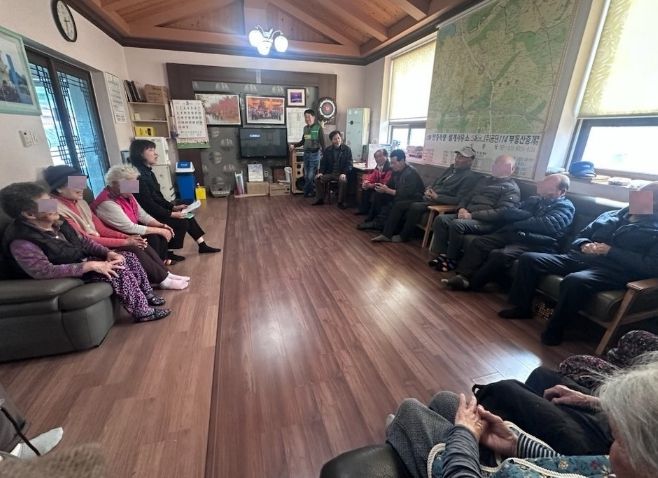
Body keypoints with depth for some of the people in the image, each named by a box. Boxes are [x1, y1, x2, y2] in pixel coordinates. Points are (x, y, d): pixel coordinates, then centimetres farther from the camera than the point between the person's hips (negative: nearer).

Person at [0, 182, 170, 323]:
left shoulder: (56, 223, 1)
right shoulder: (21, 242, -24)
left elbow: (82, 241, 8)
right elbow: (44, 271, -30)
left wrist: (108, 253, -9)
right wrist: (91, 265, -33)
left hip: (81, 261, 9)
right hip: (65, 277, -8)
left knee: (129, 258, -2)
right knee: (119, 271, -27)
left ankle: (147, 295, 9)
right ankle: (142, 312, -14)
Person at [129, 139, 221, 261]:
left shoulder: (148, 172, 10)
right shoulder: (138, 176, -23)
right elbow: (148, 205, -24)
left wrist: (173, 207, 3)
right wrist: (171, 214, -21)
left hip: (155, 211, 10)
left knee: (188, 216, 5)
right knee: (182, 222, -16)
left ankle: (202, 245, 12)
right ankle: (167, 253, -1)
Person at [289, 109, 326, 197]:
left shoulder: (318, 127, -7)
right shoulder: (305, 128, 11)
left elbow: (322, 142, -9)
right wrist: (294, 145, 14)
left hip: (315, 154, -6)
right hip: (306, 153, 6)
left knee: (311, 175, -6)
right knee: (306, 175, 8)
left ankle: (307, 192, 9)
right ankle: (309, 192, 18)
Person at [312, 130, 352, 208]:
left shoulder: (347, 149, -1)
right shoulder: (327, 150, 9)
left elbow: (349, 164, -5)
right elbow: (323, 163, 11)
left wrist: (344, 173, -21)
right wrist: (321, 172, -7)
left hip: (341, 174, -3)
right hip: (329, 173, 4)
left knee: (343, 181, -35)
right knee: (317, 179, -17)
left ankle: (341, 202, -19)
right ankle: (320, 199, -3)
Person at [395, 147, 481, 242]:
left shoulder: (470, 177, -8)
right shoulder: (451, 169, 16)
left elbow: (459, 200, -17)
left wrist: (437, 197, -19)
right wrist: (428, 190, -1)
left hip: (441, 204, -8)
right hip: (429, 198, 8)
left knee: (414, 207, -29)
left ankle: (404, 236, -13)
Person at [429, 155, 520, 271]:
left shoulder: (511, 189, -2)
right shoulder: (485, 180, 23)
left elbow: (501, 212, -15)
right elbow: (468, 197, 24)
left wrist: (472, 215, -20)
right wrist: (462, 208, -1)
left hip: (487, 222, -7)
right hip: (467, 215, 8)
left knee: (457, 224, -33)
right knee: (440, 219, -16)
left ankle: (451, 259, -17)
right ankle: (443, 254, -13)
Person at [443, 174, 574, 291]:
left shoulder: (566, 206, 7)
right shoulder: (533, 199, 25)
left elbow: (548, 224, -14)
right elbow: (508, 213, 12)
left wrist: (517, 224, -4)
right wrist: (529, 215, -5)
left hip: (534, 243, -7)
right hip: (511, 234, 7)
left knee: (500, 255, -33)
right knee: (478, 242, -16)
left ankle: (471, 283, -20)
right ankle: (463, 277, -25)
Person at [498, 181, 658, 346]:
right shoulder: (611, 215, 20)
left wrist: (610, 251, -15)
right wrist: (584, 245, -2)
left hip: (613, 270, -6)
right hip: (580, 258, 7)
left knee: (575, 281, -41)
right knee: (528, 258, -9)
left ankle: (554, 328, -19)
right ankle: (523, 308, 1)